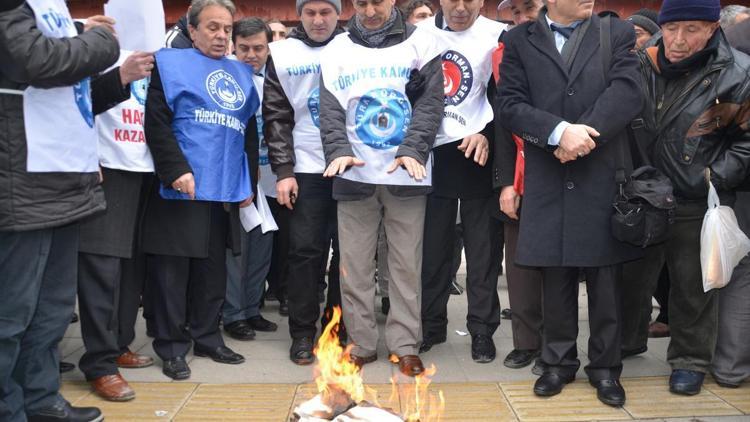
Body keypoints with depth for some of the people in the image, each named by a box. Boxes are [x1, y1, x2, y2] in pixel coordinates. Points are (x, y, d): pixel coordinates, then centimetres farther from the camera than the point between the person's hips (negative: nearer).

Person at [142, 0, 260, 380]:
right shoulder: (171, 62, 1)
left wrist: (249, 182, 14)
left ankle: (207, 337, 25)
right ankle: (172, 346, 11)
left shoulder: (241, 73, 18)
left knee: (213, 269, 12)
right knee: (173, 270, 0)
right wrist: (177, 170, -18)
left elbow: (249, 132, 20)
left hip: (227, 190, 6)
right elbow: (156, 122, -9)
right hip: (182, 188, -5)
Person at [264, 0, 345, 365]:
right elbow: (277, 116, 4)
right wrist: (283, 170, -4)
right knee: (305, 250, -1)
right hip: (307, 170, 0)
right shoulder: (283, 54, 6)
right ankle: (302, 331, 10)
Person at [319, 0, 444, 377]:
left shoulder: (420, 42, 6)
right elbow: (330, 109, 3)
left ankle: (405, 345, 14)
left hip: (406, 174, -1)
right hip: (355, 175, 2)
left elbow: (429, 101, -2)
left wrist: (414, 150, -16)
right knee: (354, 265, 4)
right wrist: (338, 150, -15)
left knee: (406, 263, 3)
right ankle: (361, 344, 16)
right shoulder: (338, 49, 10)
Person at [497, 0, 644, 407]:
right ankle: (558, 361, 25)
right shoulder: (519, 41, 6)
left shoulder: (618, 33, 7)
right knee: (555, 278, 9)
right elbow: (511, 105, -4)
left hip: (604, 179, 0)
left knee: (606, 278, 8)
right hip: (548, 182, 0)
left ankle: (605, 366, 22)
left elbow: (626, 92, -7)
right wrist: (560, 132, -18)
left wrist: (583, 134, -16)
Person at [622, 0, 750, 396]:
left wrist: (716, 180, -10)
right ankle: (628, 342, 39)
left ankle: (690, 360, 27)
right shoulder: (643, 65, 1)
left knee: (693, 285, 8)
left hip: (697, 204, -3)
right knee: (634, 276, 17)